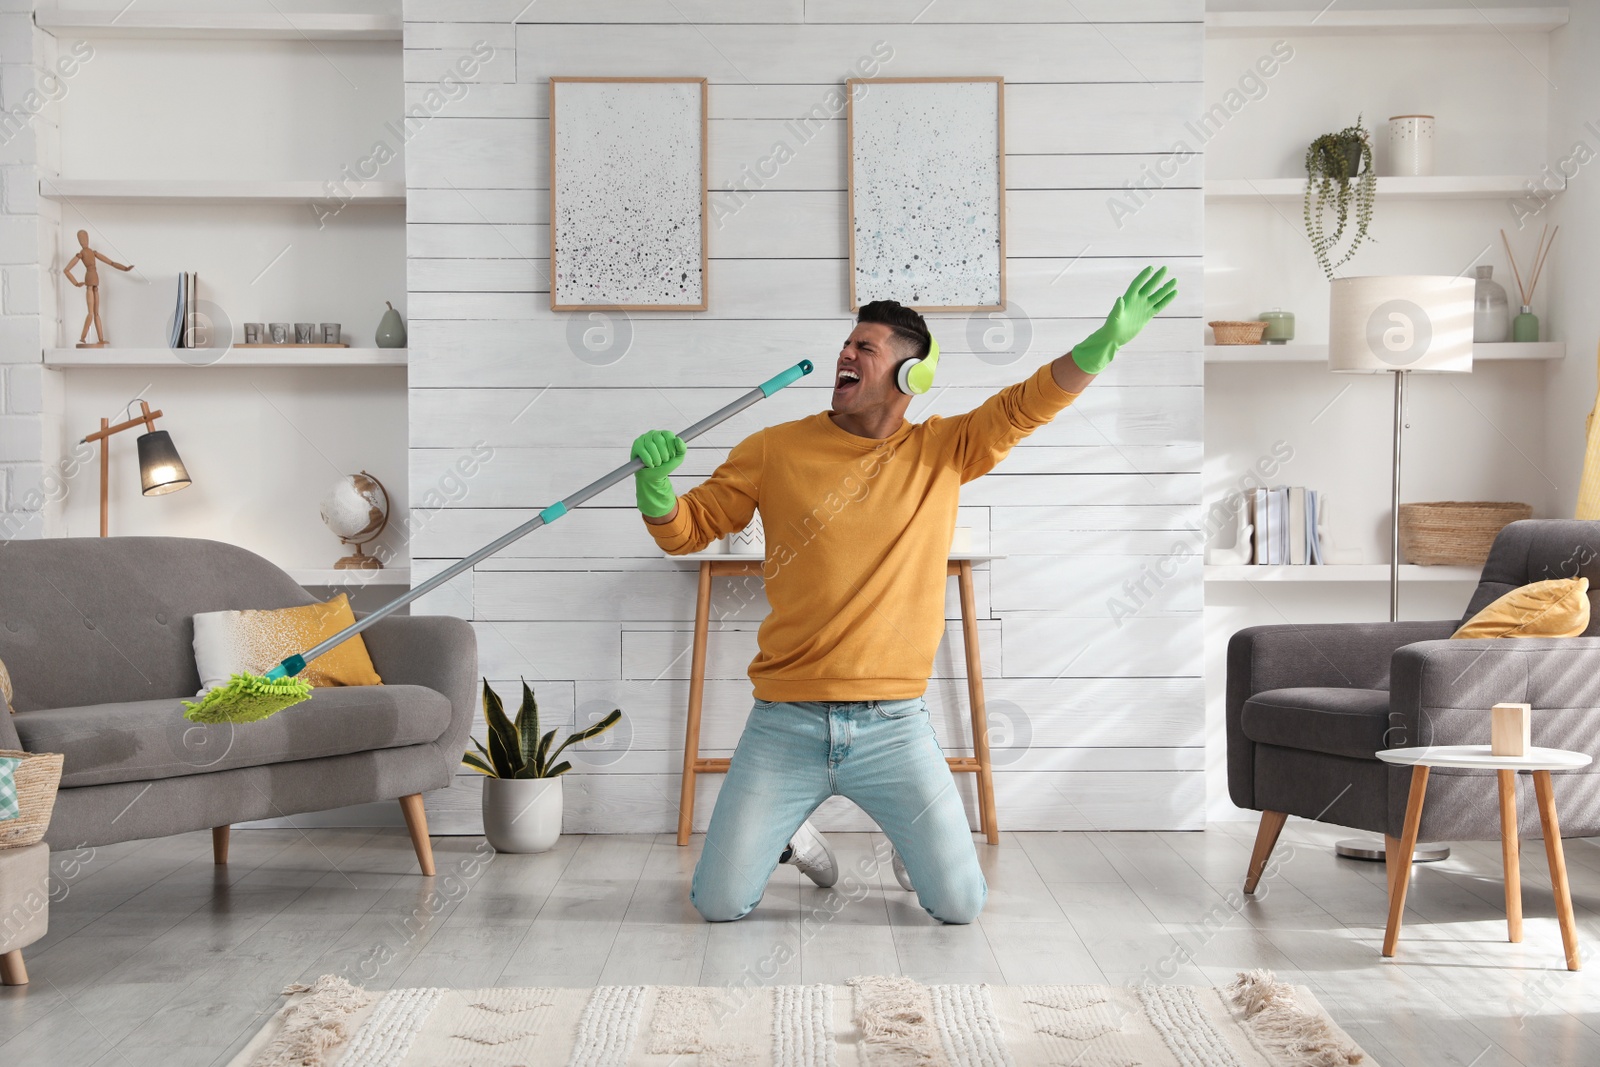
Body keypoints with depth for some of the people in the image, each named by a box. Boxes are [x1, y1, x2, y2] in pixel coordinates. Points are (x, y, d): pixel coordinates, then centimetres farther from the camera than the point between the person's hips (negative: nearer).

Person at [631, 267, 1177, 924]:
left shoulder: (943, 450, 5)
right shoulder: (774, 450, 2)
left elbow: (1026, 404, -3)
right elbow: (685, 530, 6)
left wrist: (1107, 339, -18)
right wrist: (654, 481, -16)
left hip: (894, 726, 0)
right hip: (785, 725, 0)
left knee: (961, 905, 0)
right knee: (720, 906, 0)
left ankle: (909, 841, 34)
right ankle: (789, 834, 32)